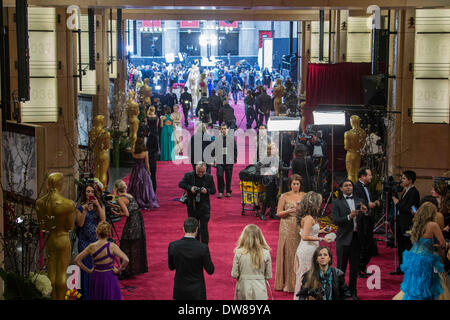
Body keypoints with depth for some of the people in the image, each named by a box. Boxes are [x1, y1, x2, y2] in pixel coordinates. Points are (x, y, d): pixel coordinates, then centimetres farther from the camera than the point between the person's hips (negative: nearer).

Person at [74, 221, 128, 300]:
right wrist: (118, 270, -7)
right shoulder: (112, 246, -15)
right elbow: (126, 260, -23)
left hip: (96, 278, 4)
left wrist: (89, 271, 7)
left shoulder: (91, 247, -5)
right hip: (109, 277, -4)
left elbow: (76, 260, 2)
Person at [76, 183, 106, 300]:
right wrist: (85, 210, -16)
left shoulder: (100, 206, 6)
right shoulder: (80, 207, 2)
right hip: (84, 241, -1)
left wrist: (98, 205, -14)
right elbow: (80, 224, -7)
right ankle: (86, 295, 8)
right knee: (86, 267, 1)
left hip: (98, 239, 1)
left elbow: (103, 220, -9)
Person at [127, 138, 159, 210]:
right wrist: (148, 171, 5)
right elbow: (147, 164, -9)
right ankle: (147, 204, 7)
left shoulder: (133, 153, -7)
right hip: (143, 171, -3)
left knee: (135, 187, 12)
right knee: (144, 187, 6)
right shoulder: (145, 153, -15)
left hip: (135, 171, 3)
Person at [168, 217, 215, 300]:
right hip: (197, 291, -2)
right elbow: (210, 271, -9)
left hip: (180, 290, 2)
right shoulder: (203, 248, -20)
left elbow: (171, 267, 1)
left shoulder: (173, 246, -13)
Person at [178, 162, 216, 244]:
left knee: (204, 228, -4)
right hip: (192, 206, 2)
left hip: (204, 207, -2)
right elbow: (180, 184, -5)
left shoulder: (209, 177, -1)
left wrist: (207, 191, -19)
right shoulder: (189, 175, -2)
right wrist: (190, 188, -21)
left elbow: (213, 190, 2)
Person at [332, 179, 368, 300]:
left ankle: (352, 292, 20)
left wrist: (365, 212, -14)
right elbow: (335, 221, -11)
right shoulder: (337, 203, 0)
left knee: (355, 267, 10)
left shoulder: (359, 201, 11)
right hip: (344, 239, -4)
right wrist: (349, 217, -23)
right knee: (341, 267, 3)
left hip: (356, 238, 4)